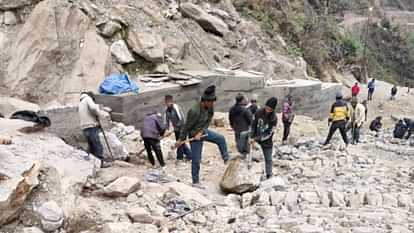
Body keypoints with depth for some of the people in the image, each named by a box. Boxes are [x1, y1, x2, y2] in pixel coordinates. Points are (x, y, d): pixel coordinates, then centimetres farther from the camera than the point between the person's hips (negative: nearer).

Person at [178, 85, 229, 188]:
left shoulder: (210, 107, -9)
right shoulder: (194, 111, -31)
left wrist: (200, 132, -21)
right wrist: (181, 139, -14)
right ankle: (195, 182, 10)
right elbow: (187, 126, -22)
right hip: (194, 135, -7)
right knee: (196, 160, -1)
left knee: (221, 139, 2)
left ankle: (226, 160, 16)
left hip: (203, 131, 7)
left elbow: (208, 122, -6)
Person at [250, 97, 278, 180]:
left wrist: (256, 139, -24)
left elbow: (268, 134, -21)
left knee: (268, 159, 6)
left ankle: (268, 175, 19)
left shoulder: (274, 119, -22)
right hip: (256, 138, 3)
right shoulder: (258, 112, -13)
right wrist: (252, 137, -10)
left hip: (267, 141, -3)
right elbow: (253, 125, -3)